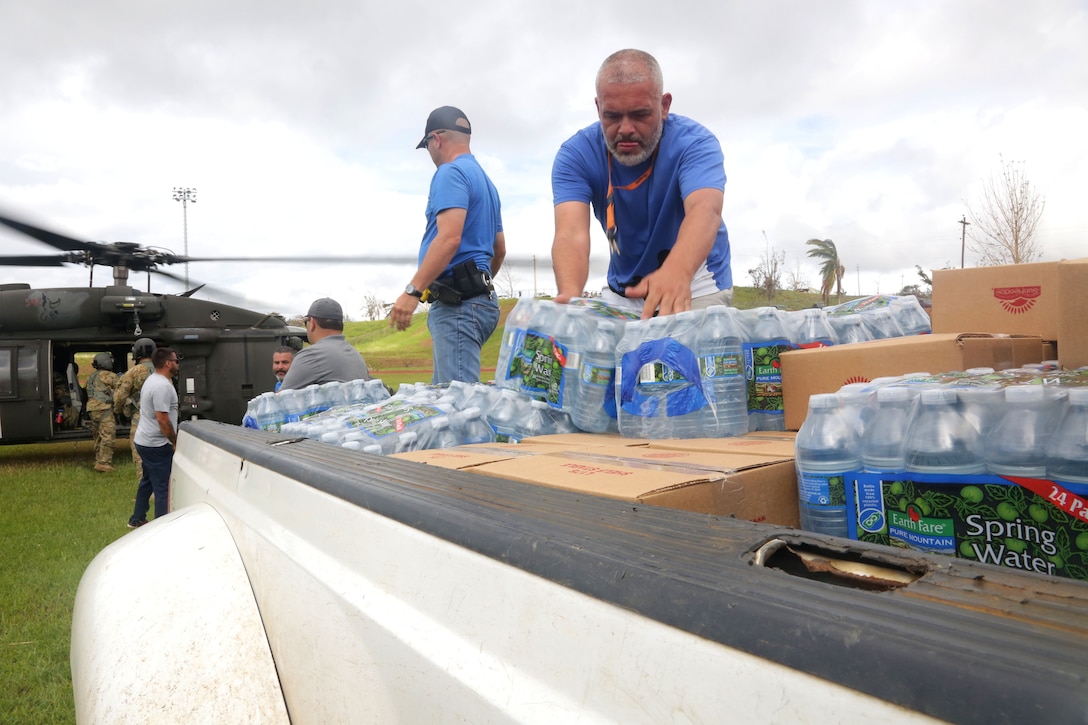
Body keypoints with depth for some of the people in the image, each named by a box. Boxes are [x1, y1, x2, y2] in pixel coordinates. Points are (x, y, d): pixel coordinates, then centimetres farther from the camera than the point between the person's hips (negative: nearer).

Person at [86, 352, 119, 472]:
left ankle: (98, 461, 19)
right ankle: (104, 463, -18)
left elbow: (88, 393, 22)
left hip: (91, 408, 8)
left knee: (98, 436, 15)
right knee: (108, 436, -11)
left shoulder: (90, 377, 21)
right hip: (104, 408, -8)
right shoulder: (111, 376, -3)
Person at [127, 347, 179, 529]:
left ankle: (137, 519, 34)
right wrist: (175, 441, -14)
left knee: (147, 481, 22)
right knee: (163, 487, -3)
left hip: (143, 440, 11)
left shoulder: (151, 380, 12)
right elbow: (163, 419, -25)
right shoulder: (163, 386, -22)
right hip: (156, 445, -11)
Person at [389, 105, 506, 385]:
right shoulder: (484, 179, 23)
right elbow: (500, 249, 28)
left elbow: (449, 238, -21)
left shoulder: (451, 172, -6)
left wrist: (413, 291, -23)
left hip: (456, 302, -10)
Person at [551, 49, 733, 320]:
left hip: (695, 282, -2)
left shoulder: (694, 142, -23)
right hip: (622, 291, 3)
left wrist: (677, 273, -64)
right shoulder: (576, 154, -18)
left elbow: (705, 211, -42)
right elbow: (571, 232, -32)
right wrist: (570, 295, -54)